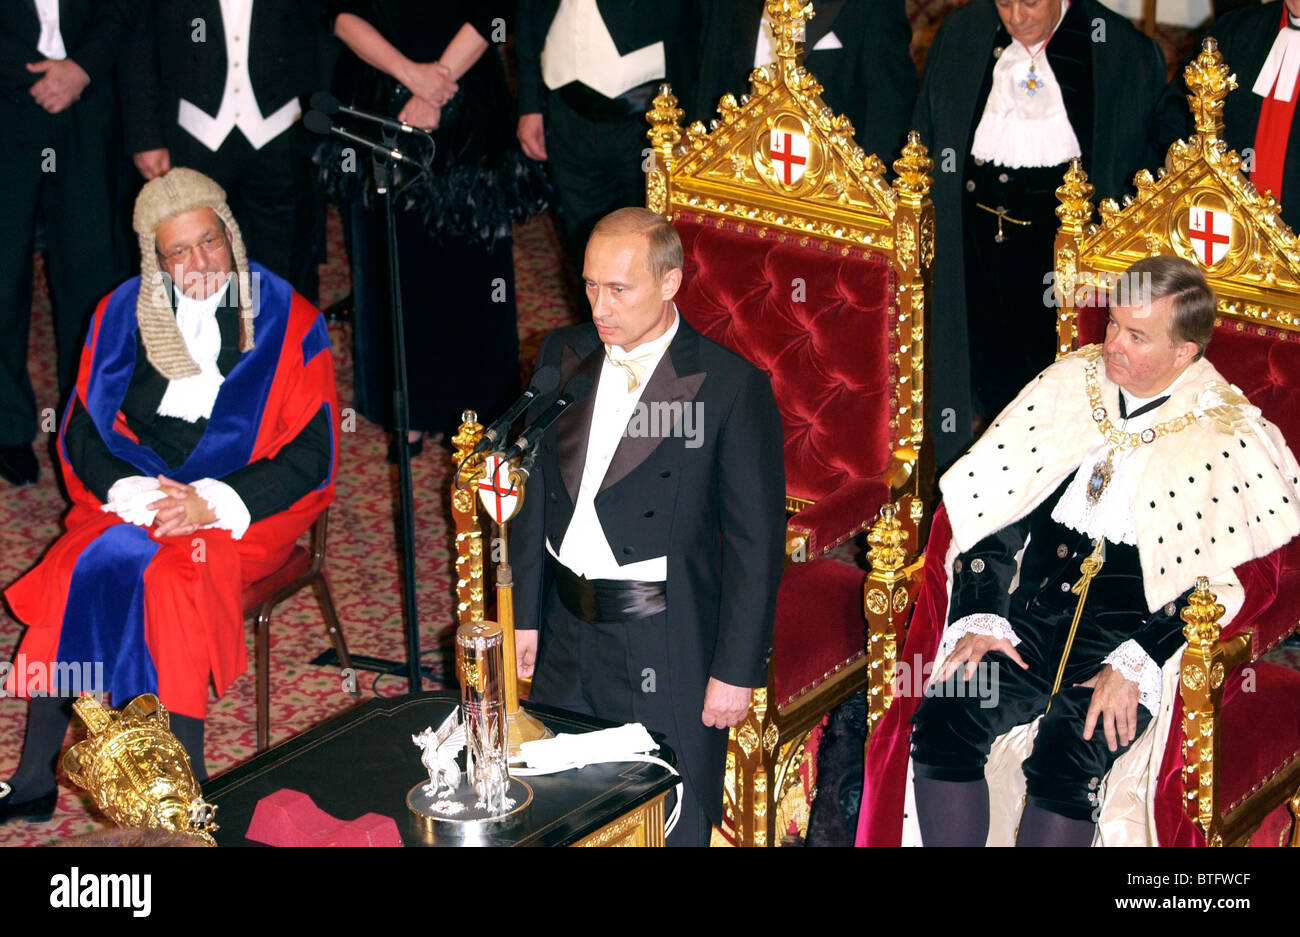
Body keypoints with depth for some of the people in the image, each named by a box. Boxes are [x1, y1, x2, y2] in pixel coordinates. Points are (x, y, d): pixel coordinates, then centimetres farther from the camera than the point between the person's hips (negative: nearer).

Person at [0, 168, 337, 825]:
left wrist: (210, 504, -16)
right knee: (72, 572, -26)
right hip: (133, 494, 3)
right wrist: (134, 493, -13)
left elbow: (311, 456, -5)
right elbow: (81, 432, 7)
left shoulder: (287, 322, -1)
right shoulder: (121, 316, 8)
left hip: (241, 508, -3)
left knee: (167, 575, -32)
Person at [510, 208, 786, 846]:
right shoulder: (562, 355, 4)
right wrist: (525, 615, 11)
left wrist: (736, 670, -10)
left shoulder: (731, 386, -12)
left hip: (665, 645, -5)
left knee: (673, 829, 6)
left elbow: (756, 542, -10)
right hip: (565, 634, 5)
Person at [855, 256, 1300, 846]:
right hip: (1034, 609, 4)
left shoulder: (1229, 439, -2)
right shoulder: (1065, 388, 9)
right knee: (941, 722, -21)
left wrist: (1135, 665, -15)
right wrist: (980, 619, -4)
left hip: (1136, 632, -4)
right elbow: (992, 508, 9)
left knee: (1064, 764, -29)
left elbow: (1246, 576, -7)